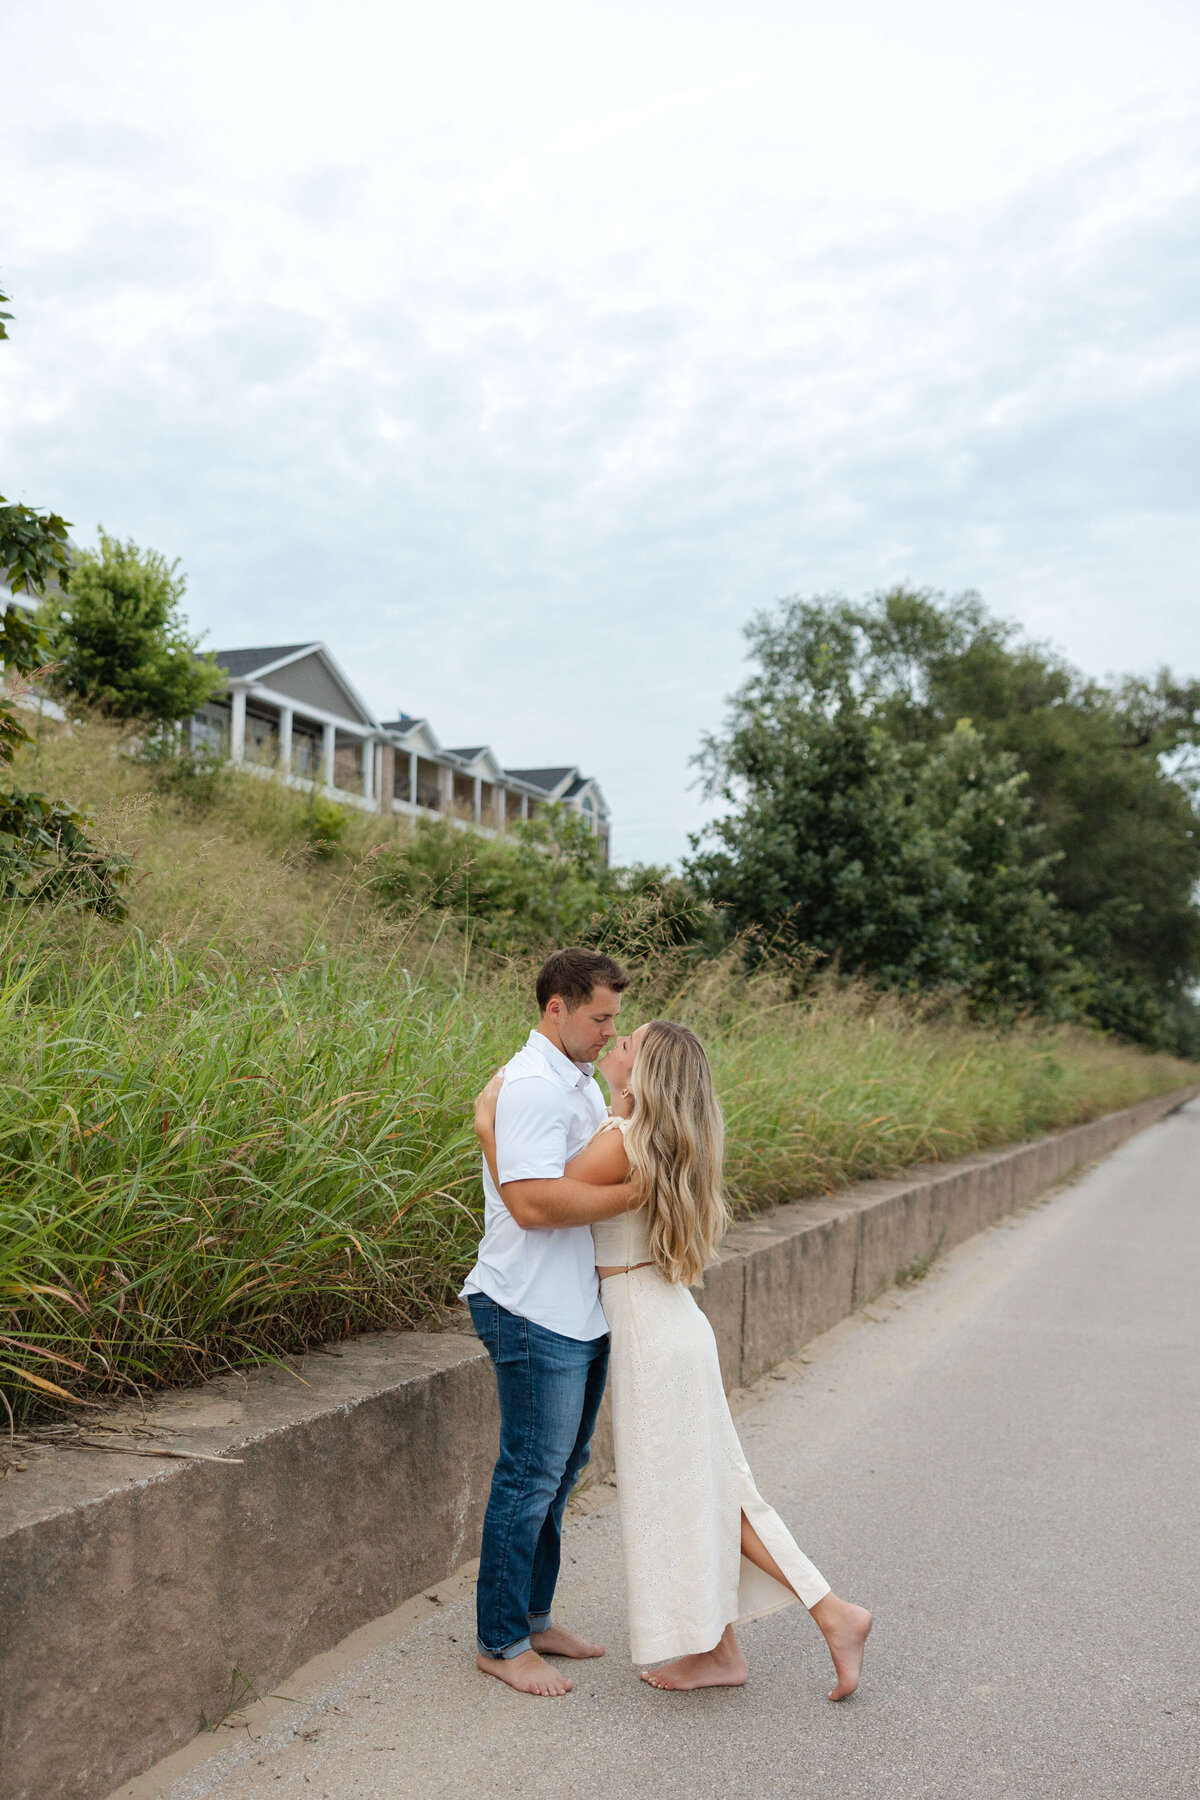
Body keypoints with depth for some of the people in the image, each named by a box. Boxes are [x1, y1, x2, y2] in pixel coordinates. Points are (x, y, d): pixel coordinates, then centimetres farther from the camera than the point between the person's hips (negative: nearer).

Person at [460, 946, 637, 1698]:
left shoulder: (579, 1082, 14)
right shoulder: (531, 1087, -19)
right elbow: (534, 1201, -29)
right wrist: (637, 1191, -24)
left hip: (582, 1312, 10)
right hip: (537, 1315, -10)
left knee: (561, 1468, 18)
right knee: (531, 1476, 0)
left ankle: (533, 1618, 32)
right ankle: (501, 1642, 15)